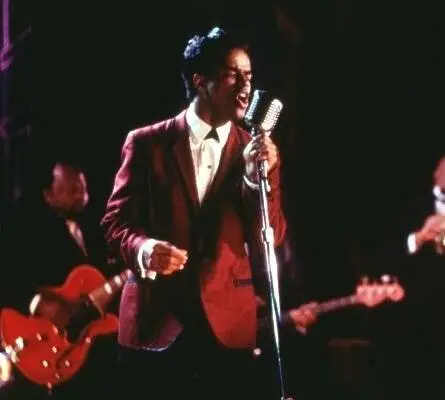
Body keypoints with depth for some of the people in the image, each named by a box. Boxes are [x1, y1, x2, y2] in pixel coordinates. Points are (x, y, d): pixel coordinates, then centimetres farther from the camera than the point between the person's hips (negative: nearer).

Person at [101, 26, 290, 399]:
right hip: (155, 321, -1)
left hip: (229, 325, 1)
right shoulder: (147, 143, 1)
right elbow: (116, 221, 3)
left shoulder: (258, 151, 7)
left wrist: (258, 178, -14)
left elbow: (269, 240, 1)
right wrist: (143, 249, -18)